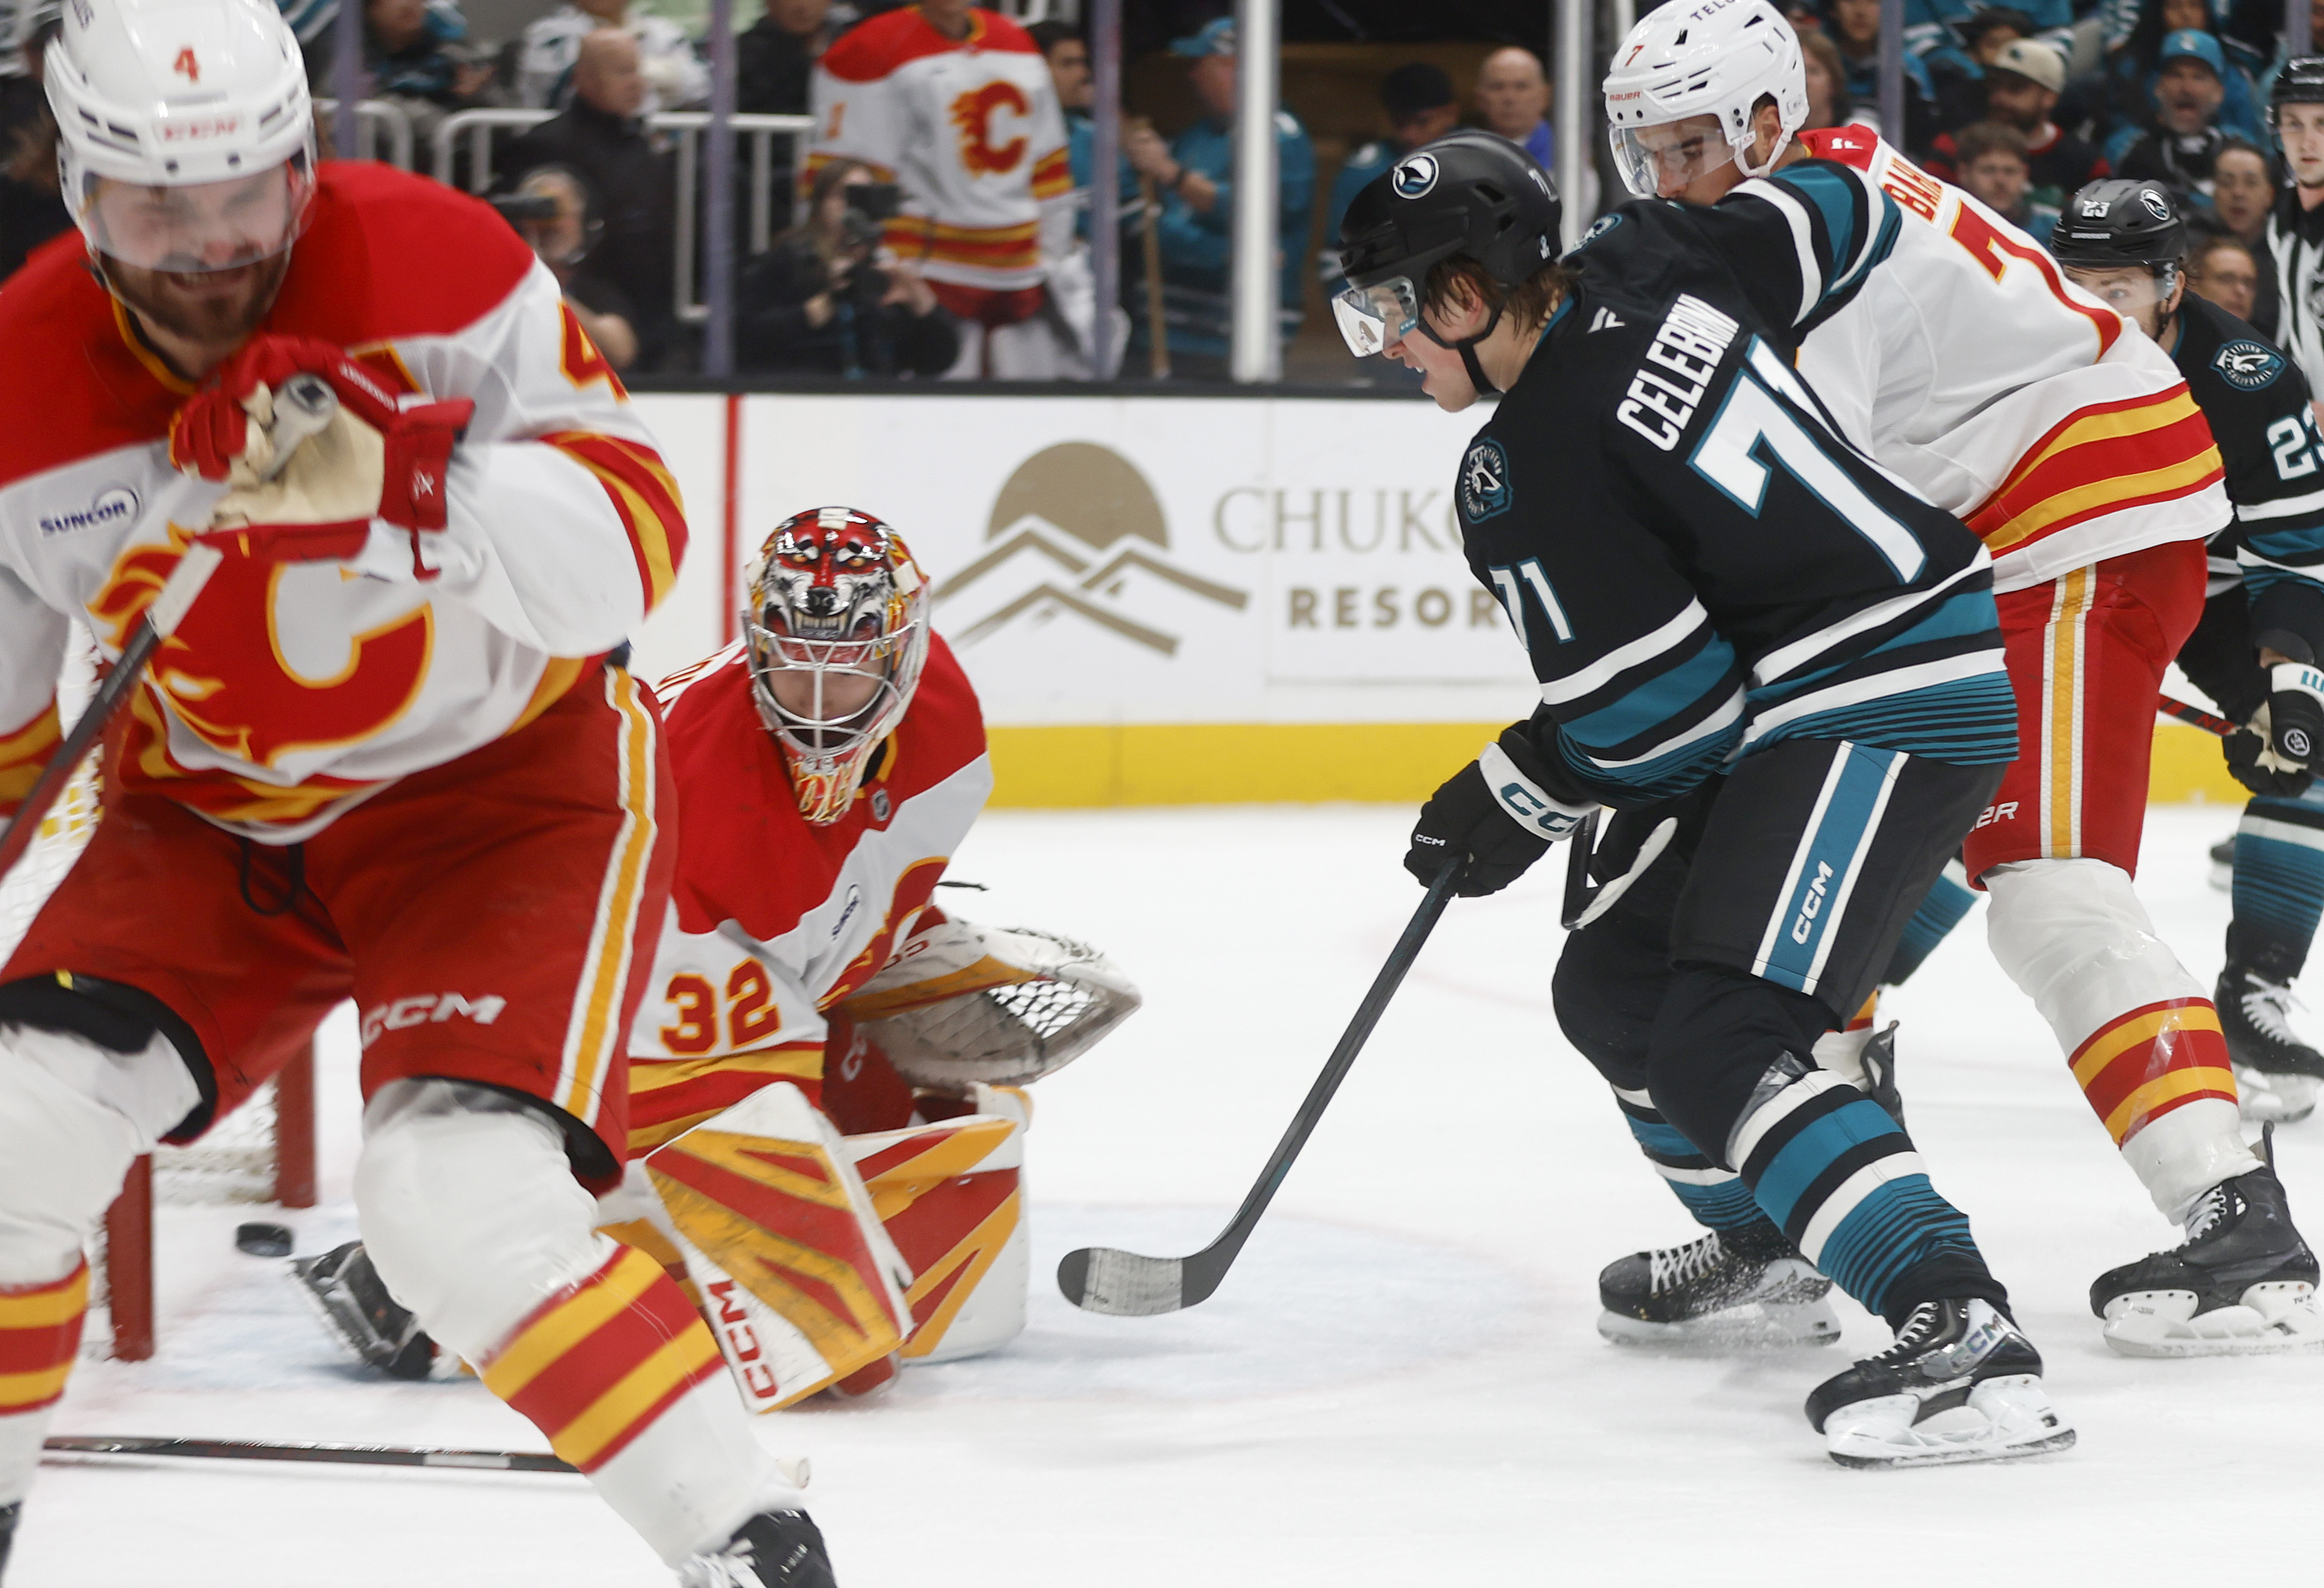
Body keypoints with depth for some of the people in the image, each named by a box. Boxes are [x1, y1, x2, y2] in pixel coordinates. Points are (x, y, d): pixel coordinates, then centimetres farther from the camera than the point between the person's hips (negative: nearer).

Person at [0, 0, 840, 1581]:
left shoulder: (438, 268, -21)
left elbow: (632, 549, -27)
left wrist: (397, 478, -41)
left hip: (508, 783, -4)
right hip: (217, 817, 5)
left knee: (465, 1201, -24)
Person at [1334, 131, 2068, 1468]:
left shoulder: (1526, 477, -17)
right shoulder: (1647, 262, 4)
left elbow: (1659, 712, -16)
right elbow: (1846, 215, 19)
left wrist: (1518, 799, 3)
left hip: (1887, 707, -11)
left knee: (1718, 1042, -23)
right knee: (1616, 987, 17)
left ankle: (1962, 1331, -37)